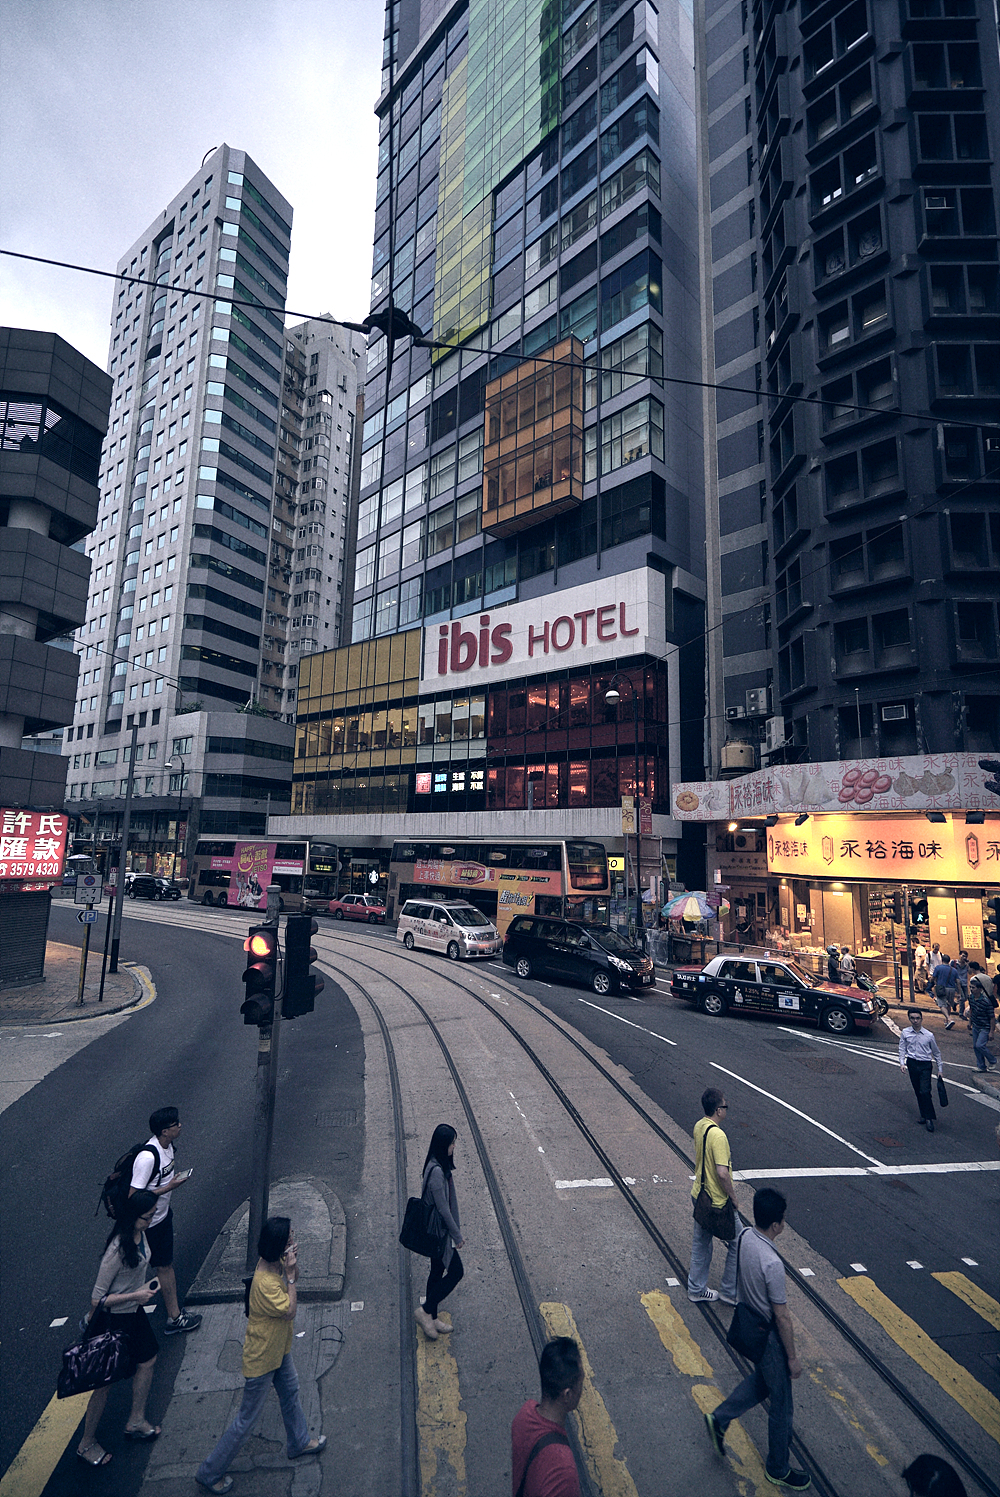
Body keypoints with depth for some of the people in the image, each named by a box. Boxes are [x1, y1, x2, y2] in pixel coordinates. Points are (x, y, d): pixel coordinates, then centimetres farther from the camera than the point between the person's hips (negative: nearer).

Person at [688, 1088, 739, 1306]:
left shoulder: (699, 1126, -1)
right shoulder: (718, 1136, -29)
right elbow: (722, 1173, -32)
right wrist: (732, 1196, -16)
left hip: (699, 1195, 8)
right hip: (718, 1202, -8)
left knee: (701, 1243, 21)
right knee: (737, 1244, 13)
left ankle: (696, 1289, 34)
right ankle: (730, 1292, 26)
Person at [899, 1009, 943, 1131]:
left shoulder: (929, 1035, -5)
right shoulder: (905, 1033, -1)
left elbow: (936, 1053, 8)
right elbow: (902, 1049, 6)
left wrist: (939, 1069, 10)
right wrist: (902, 1063, -7)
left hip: (925, 1065, -2)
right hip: (912, 1063, 2)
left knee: (925, 1091, -11)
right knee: (918, 1091, 9)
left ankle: (929, 1118, 0)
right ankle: (924, 1114, 23)